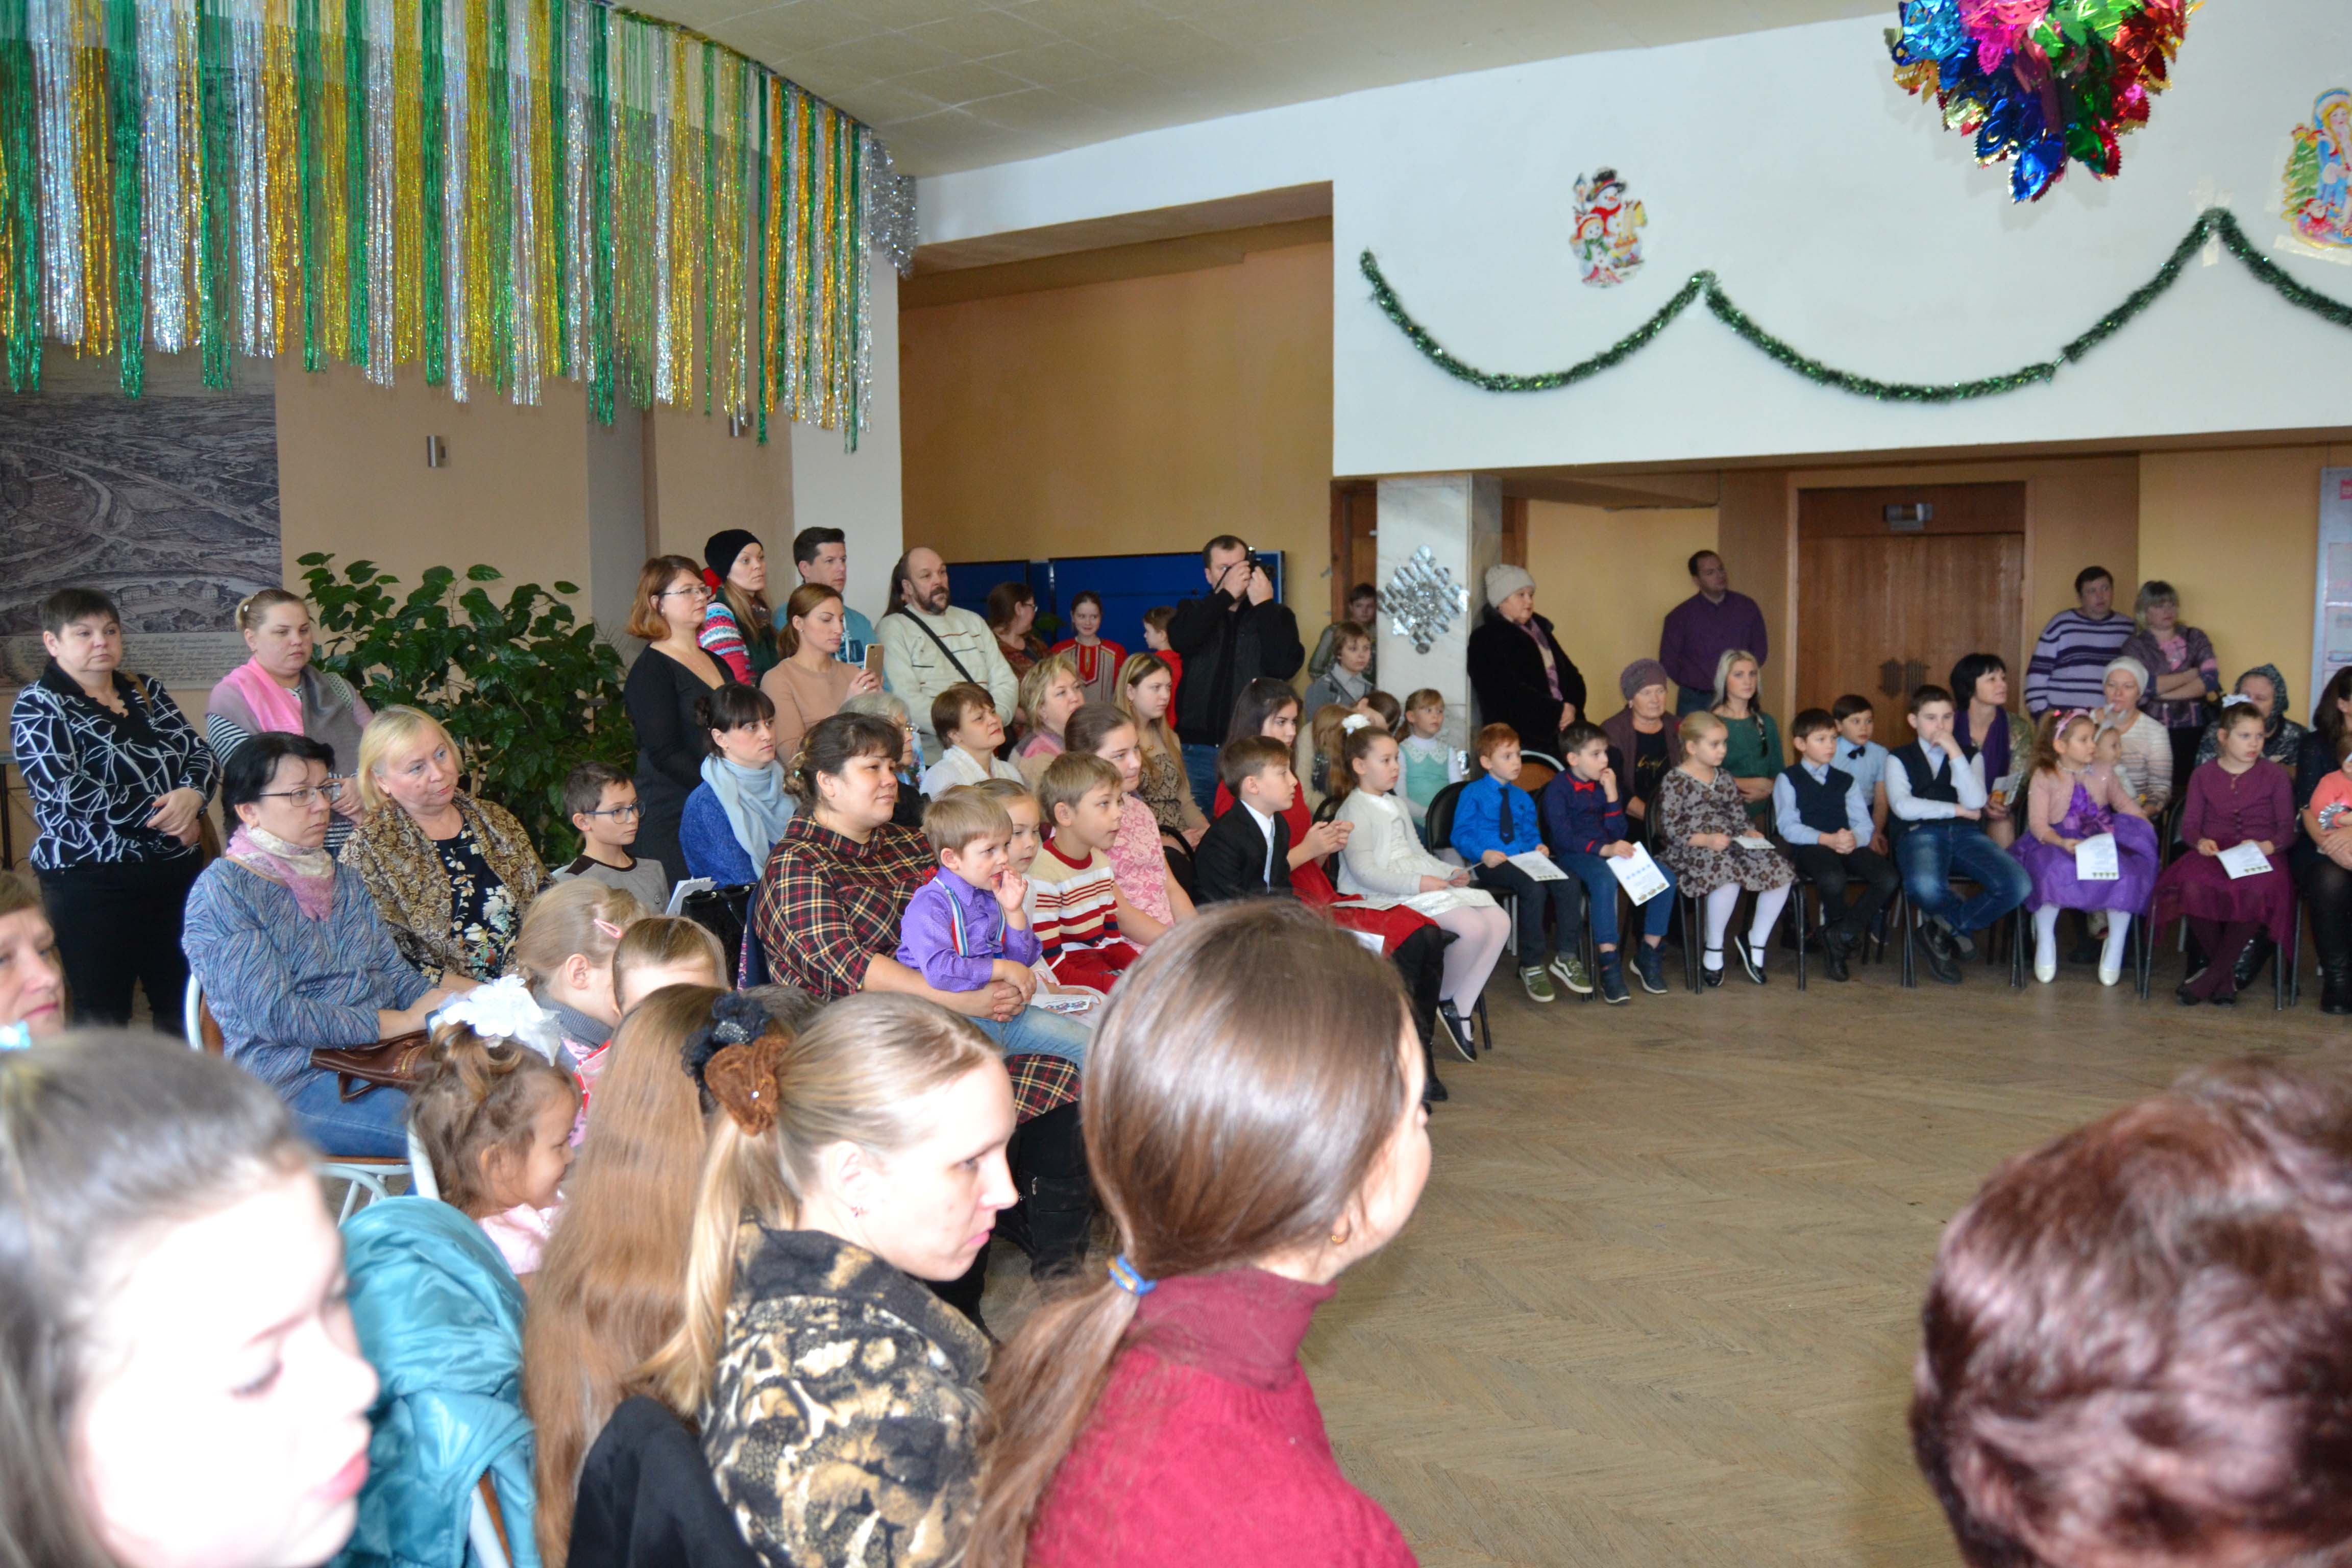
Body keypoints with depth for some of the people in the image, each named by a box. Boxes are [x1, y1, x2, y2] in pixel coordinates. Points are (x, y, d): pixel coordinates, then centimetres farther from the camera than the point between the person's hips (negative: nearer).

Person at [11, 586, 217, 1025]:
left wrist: (191, 795, -15)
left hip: (177, 871, 5)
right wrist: (161, 816, -17)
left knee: (184, 1006, 10)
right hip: (91, 885, -5)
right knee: (103, 1020, 1)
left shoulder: (146, 691, 12)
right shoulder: (38, 706, -5)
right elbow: (66, 791, -18)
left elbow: (201, 755, 8)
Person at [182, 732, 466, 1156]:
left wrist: (447, 1000, -8)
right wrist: (405, 1021, -15)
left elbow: (396, 973, 15)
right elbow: (273, 1015, -14)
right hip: (294, 1085, -7)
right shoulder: (222, 891, -5)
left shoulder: (342, 878, 19)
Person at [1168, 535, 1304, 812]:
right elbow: (1180, 641, -12)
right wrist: (1226, 594, -13)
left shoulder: (1276, 615, 9)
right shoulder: (1194, 612, 12)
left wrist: (1263, 604, -8)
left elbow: (1285, 667, -9)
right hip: (1197, 750, 1)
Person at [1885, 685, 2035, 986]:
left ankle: (1945, 927, -5)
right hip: (1921, 834, -3)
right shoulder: (1899, 758, 13)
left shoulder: (1970, 757, 20)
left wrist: (1955, 753, -4)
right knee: (1925, 887, -40)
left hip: (1967, 835, 3)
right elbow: (1903, 807, -6)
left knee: (2019, 885, -26)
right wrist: (1957, 810, -1)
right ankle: (1955, 929, -1)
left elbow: (1975, 803, -1)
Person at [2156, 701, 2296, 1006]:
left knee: (2256, 892, -39)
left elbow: (2288, 827, 7)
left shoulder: (2275, 775, 11)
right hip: (2214, 853, 1)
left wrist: (2268, 846, -14)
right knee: (2192, 886, -36)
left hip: (2262, 857, -1)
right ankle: (2226, 976, -16)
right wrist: (2200, 841, -12)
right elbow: (2189, 823, 11)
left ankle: (2213, 974, -23)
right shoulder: (2203, 774, 14)